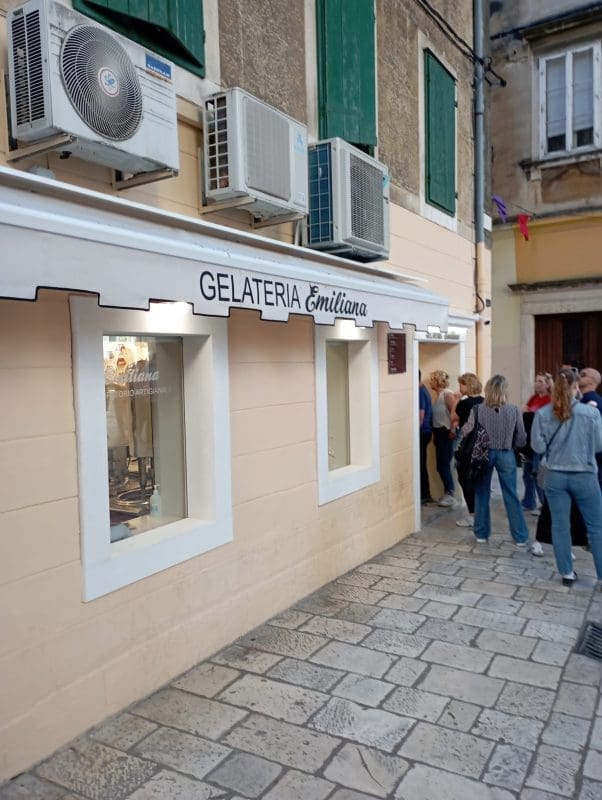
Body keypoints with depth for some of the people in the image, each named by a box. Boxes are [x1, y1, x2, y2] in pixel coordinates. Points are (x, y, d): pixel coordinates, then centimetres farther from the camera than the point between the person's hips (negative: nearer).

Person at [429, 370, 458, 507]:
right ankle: (448, 493, 20)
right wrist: (435, 433, 10)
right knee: (441, 465, 10)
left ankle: (449, 495, 3)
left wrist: (453, 430, -20)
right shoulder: (438, 395, 13)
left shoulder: (447, 394, -12)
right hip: (439, 432, 8)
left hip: (446, 433, -8)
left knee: (444, 464, -6)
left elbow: (455, 412, -19)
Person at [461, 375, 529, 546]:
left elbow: (468, 433, -9)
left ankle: (481, 533, 22)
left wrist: (462, 427, 13)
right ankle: (521, 537, 16)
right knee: (511, 496, 9)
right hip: (506, 455, 0)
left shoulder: (477, 410, -11)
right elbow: (521, 439, -3)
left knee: (482, 494, 14)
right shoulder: (514, 410, -8)